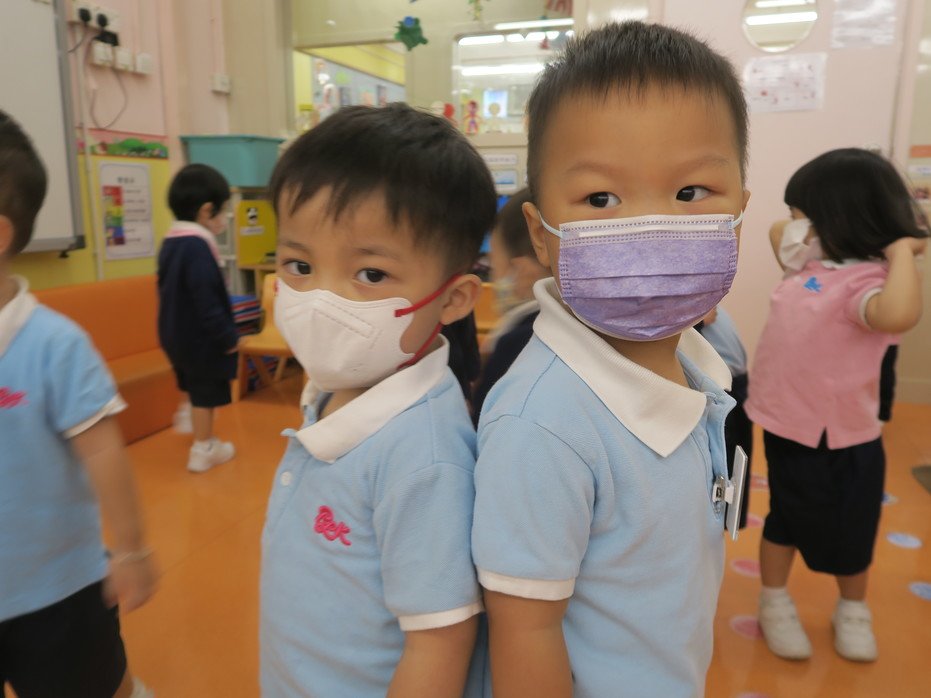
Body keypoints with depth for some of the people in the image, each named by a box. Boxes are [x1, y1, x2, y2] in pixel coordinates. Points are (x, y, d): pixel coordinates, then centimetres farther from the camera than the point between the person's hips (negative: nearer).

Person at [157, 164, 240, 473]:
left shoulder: (170, 242, 5)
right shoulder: (198, 247, -25)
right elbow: (207, 302, -27)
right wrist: (228, 337, -19)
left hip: (175, 333, 9)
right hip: (201, 338, -9)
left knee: (194, 384, 30)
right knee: (205, 393, 6)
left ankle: (188, 414, 48)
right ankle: (203, 450, 18)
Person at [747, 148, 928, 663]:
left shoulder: (868, 279, -24)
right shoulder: (814, 264, 1)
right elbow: (778, 231, 22)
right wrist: (797, 230, 3)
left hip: (840, 436, -6)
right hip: (787, 424, 6)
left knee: (847, 532, 18)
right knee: (783, 518, 21)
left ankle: (853, 610, 43)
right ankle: (774, 603, 40)